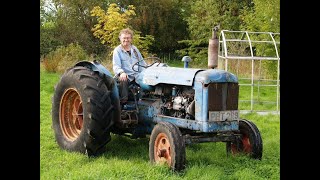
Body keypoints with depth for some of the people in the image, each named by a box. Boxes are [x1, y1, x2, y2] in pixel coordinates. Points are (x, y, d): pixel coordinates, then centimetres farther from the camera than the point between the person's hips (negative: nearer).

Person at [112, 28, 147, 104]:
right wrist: (121, 72, -32)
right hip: (125, 76, -4)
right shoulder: (117, 50, 2)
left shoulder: (135, 49, 18)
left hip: (137, 75, 4)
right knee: (123, 81, -38)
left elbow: (142, 63, 22)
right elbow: (116, 66, -10)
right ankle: (123, 102, -30)